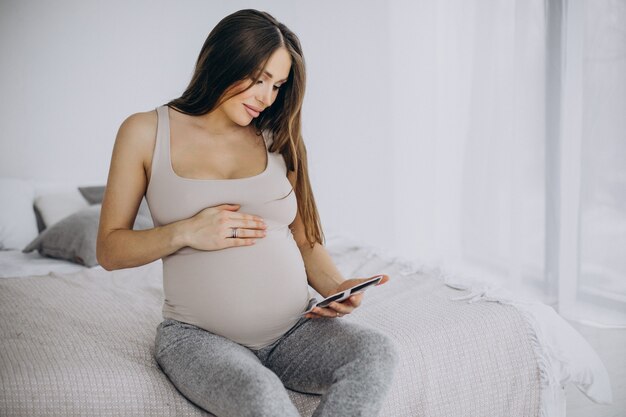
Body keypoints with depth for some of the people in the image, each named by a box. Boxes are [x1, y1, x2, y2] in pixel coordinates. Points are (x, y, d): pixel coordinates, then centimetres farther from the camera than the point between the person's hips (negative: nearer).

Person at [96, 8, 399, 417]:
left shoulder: (278, 140, 10)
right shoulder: (146, 132, 2)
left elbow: (306, 241, 12)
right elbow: (110, 250, 3)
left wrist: (338, 287, -8)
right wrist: (185, 233, -14)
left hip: (296, 328, 4)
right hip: (199, 335, -3)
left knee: (377, 350, -27)